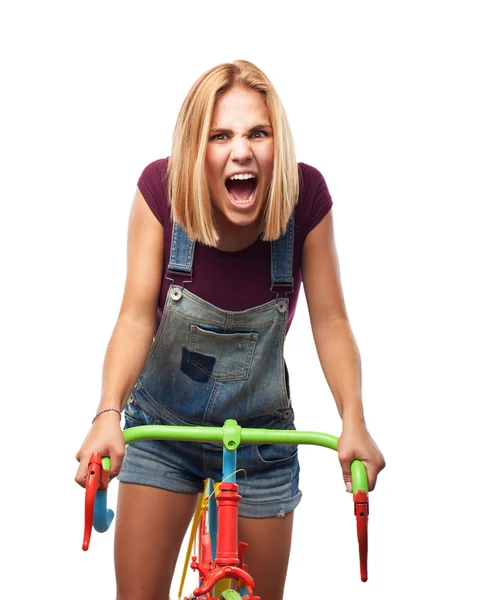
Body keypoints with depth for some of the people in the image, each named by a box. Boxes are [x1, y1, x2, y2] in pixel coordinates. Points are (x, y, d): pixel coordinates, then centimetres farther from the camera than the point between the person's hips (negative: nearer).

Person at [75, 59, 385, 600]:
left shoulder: (306, 195, -20)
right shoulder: (161, 189, -21)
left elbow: (330, 322, -15)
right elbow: (136, 316, -23)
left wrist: (354, 421, -30)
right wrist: (108, 414, -38)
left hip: (261, 434, 1)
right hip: (161, 428, 0)